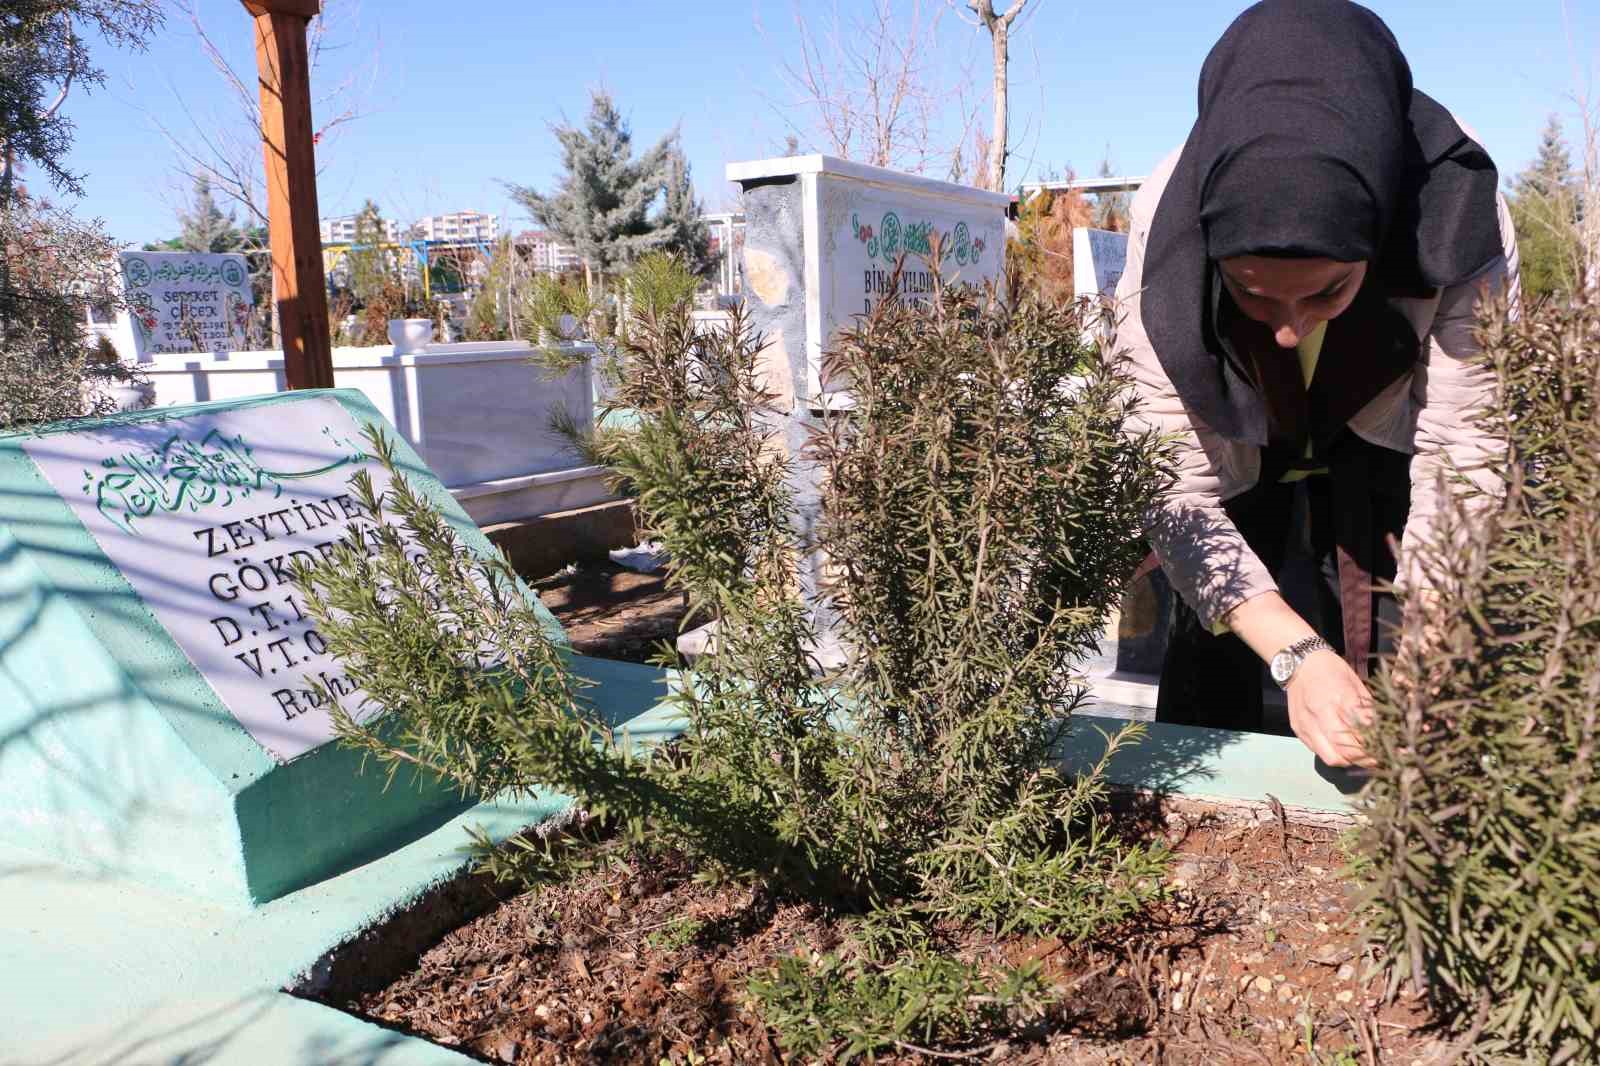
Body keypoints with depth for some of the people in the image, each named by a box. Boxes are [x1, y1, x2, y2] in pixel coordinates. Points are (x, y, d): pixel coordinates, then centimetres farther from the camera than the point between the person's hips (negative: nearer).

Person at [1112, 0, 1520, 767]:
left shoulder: (1460, 223, -33)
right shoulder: (1167, 234, -34)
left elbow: (1466, 468, -30)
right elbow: (1175, 489, -34)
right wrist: (1296, 653, -45)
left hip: (1381, 446, 1)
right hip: (1233, 451, 0)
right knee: (1207, 681, -2)